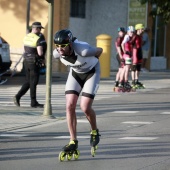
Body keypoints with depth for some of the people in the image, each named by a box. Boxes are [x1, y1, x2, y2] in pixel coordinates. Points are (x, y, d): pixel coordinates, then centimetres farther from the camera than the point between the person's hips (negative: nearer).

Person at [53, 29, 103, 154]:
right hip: (75, 73, 4)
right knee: (70, 105, -10)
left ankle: (95, 131, 16)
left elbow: (99, 50, -16)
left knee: (85, 107, -15)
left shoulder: (83, 50, -38)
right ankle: (73, 141, -1)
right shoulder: (57, 53, -23)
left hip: (91, 73, -4)